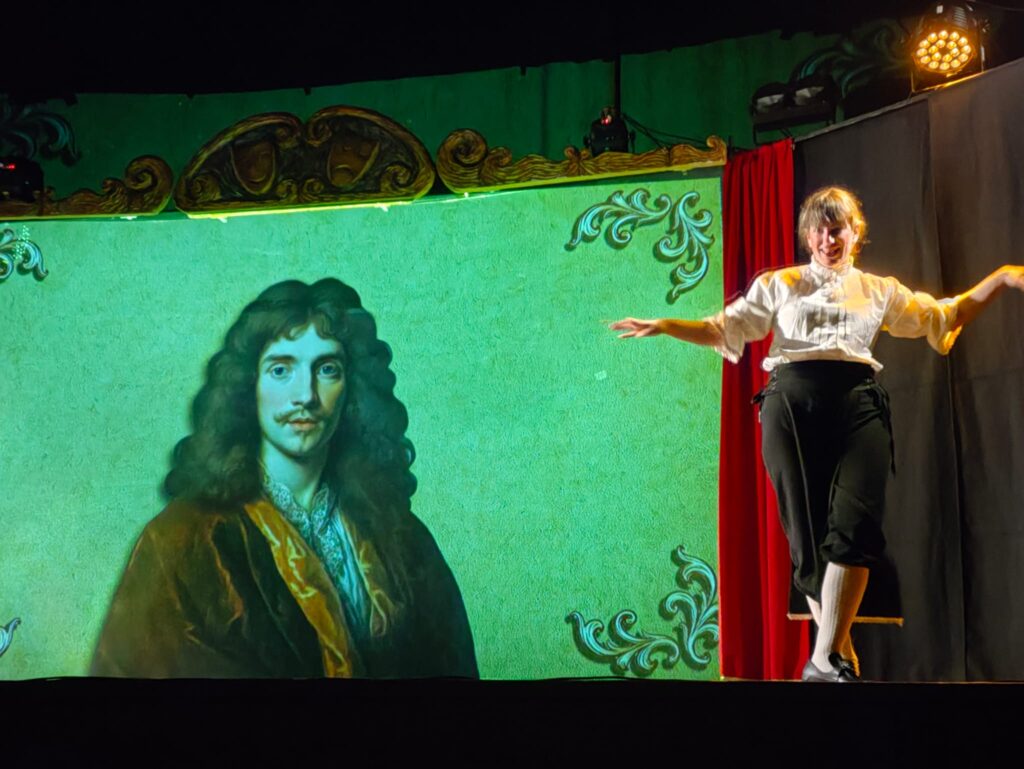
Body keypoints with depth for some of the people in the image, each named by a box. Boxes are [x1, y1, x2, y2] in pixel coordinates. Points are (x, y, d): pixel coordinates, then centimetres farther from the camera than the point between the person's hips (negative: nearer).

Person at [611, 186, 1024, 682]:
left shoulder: (879, 291, 22)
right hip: (792, 403, 0)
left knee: (855, 522, -19)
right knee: (807, 531, -7)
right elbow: (723, 328, 17)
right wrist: (662, 326, 4)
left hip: (858, 402, 1)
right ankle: (842, 652, 4)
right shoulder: (779, 285, 18)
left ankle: (825, 660, -21)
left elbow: (946, 317, 27)